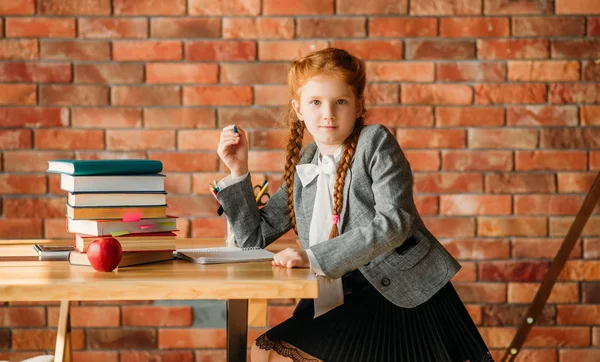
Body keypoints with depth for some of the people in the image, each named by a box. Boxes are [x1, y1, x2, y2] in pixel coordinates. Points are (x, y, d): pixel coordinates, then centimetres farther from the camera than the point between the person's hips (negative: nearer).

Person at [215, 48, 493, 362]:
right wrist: (238, 172, 6)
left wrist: (314, 257, -22)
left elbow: (394, 223, -18)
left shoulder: (376, 143, -5)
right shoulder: (303, 168, 12)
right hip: (351, 306, 5)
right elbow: (253, 237, 17)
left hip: (409, 299, -4)